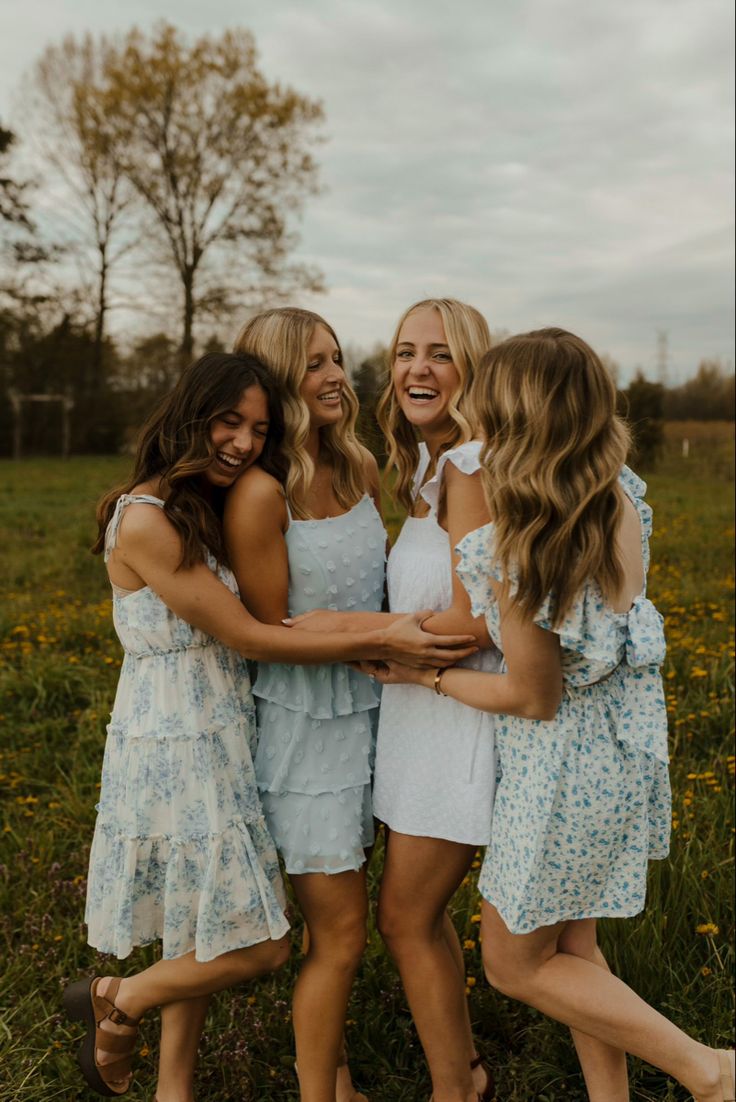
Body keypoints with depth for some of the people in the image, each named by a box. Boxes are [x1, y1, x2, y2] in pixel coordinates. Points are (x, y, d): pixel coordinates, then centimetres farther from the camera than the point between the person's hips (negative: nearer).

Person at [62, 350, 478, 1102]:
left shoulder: (212, 511, 10)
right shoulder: (144, 519, -19)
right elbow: (246, 637, -19)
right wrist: (380, 642, -19)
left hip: (220, 742, 9)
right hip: (175, 748, -9)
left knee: (200, 937, 18)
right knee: (258, 945, -1)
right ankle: (117, 1000, 23)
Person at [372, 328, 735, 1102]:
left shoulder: (525, 559, -31)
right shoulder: (621, 497, -9)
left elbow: (534, 699, -18)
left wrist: (425, 676, -6)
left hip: (564, 767, -8)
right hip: (619, 744, 8)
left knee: (515, 965, 16)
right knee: (571, 944, 24)